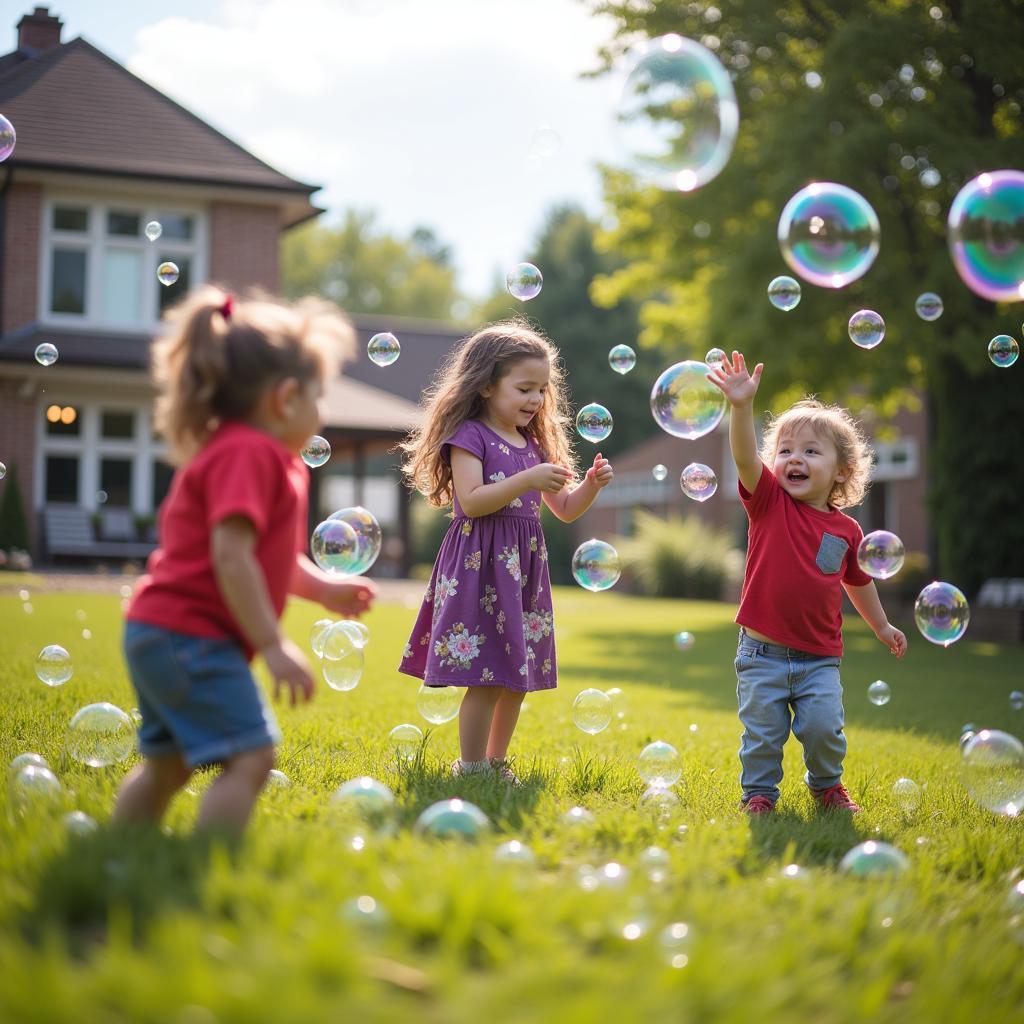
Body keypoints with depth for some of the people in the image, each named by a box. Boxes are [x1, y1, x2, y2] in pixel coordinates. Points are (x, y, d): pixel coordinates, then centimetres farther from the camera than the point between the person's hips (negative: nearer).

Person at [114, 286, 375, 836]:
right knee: (250, 757, -15)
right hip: (194, 637, -11)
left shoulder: (236, 452, 18)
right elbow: (231, 558, -25)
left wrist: (323, 588, 28)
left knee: (165, 762, 19)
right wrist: (273, 645, -25)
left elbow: (263, 553, 28)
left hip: (158, 630, 11)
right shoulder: (249, 454, -17)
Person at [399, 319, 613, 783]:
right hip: (482, 566, -7)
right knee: (489, 678, -9)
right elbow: (472, 501, -18)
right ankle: (471, 769, 2)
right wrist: (529, 480, -23)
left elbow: (564, 509, 20)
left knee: (518, 676, 11)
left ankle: (495, 762, 24)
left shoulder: (534, 444, 17)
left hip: (524, 567, 8)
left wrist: (591, 484, 1)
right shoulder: (469, 435, -5)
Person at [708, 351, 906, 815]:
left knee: (823, 727, -6)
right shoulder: (769, 502, -4)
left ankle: (826, 784, 22)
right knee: (762, 731, 2)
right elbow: (745, 458, -23)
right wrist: (742, 405, -39)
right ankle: (759, 791, 24)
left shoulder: (846, 529, 3)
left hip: (819, 658, 1)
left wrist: (882, 626, 32)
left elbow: (858, 581, 21)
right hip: (762, 653, -1)